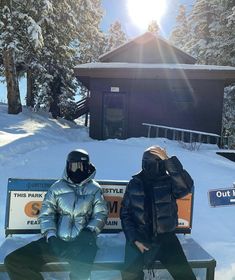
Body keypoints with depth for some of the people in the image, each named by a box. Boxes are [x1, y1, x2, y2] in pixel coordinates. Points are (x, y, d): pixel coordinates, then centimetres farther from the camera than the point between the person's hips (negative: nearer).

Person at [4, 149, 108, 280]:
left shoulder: (94, 189, 8)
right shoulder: (57, 187, 10)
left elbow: (101, 214, 4)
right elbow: (46, 214, 7)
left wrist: (89, 231, -12)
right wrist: (51, 236, -6)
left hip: (82, 244, -2)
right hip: (56, 241, 3)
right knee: (13, 260, -10)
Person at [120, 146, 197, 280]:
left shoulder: (169, 182, -1)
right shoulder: (134, 184, 2)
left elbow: (186, 186, -24)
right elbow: (125, 214, 4)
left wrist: (169, 160, -25)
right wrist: (134, 239, -7)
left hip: (166, 237, 0)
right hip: (139, 237, 0)